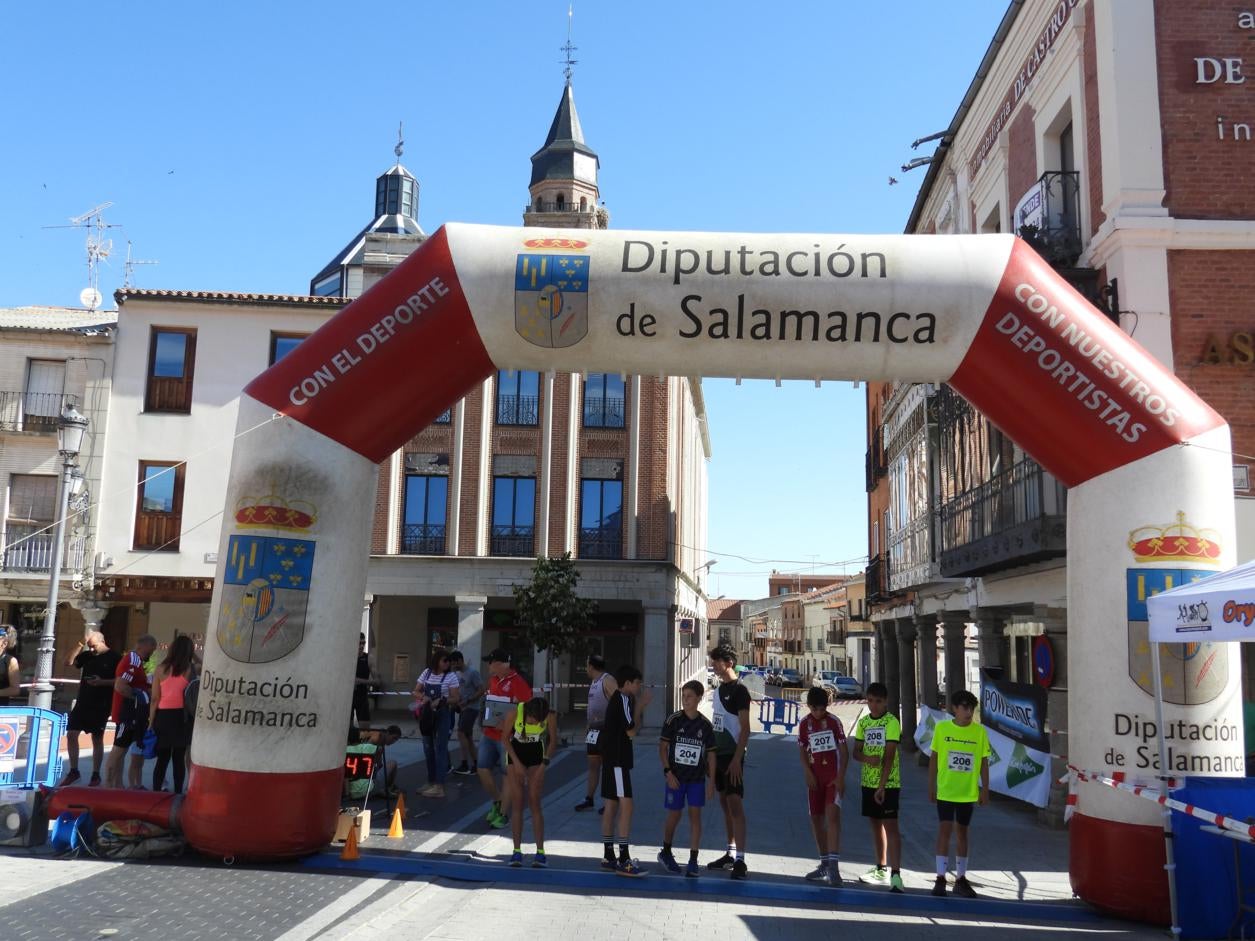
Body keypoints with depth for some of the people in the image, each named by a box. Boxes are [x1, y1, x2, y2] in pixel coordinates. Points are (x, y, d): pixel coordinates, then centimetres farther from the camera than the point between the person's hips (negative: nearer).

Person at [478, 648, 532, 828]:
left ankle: (503, 814, 12)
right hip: (489, 735, 8)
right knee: (483, 770, 8)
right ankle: (496, 802, 29)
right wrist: (485, 720, 10)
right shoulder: (493, 680, 10)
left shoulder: (518, 682, -14)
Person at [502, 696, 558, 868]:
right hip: (515, 752, 0)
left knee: (535, 803, -5)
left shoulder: (550, 716, -24)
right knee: (518, 803, -4)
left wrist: (544, 763, -14)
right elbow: (505, 737, -11)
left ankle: (540, 851, -2)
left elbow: (553, 740, -7)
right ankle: (517, 850, 4)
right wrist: (516, 762, -15)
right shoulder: (514, 713, -27)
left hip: (536, 753, 0)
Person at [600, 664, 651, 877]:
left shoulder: (618, 699, 16)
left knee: (611, 806, 12)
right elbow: (631, 731, -16)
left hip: (612, 760, 11)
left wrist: (638, 705, 12)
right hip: (617, 761, -11)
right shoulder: (623, 700, -13)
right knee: (626, 806, -12)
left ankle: (608, 857, 18)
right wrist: (639, 707, -7)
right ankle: (624, 861, -15)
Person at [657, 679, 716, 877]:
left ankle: (693, 861, 5)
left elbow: (711, 754, 3)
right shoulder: (673, 720, -6)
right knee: (674, 815, 8)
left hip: (697, 778, 1)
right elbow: (662, 746, -3)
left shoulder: (705, 725, -2)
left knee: (695, 816, -1)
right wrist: (668, 771, -11)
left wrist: (711, 781, 0)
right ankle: (666, 853, 28)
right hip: (676, 777, -1)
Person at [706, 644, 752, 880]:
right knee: (725, 803, 13)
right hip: (719, 754, 8)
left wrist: (737, 759, -20)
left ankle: (740, 860, -13)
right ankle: (731, 854, 21)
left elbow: (745, 728, -15)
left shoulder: (739, 690, -12)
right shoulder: (719, 688, 13)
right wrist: (711, 753, 16)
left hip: (732, 755, -8)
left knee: (735, 803, -11)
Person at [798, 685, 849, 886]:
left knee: (832, 815, -18)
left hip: (833, 777, -4)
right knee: (816, 818, 9)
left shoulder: (834, 722, -4)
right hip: (815, 778, 4)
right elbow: (803, 752, 6)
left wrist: (841, 777, -12)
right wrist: (808, 773, -7)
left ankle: (834, 864, -23)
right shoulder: (804, 724, 4)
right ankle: (825, 864, 22)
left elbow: (844, 751, -4)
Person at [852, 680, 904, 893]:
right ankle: (881, 869, 28)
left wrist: (882, 786, -21)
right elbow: (856, 752, 9)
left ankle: (895, 874, -14)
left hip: (888, 783, -6)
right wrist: (867, 758, -15)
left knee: (890, 825, -11)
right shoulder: (863, 722, 8)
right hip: (868, 782, 7)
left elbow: (889, 756, -17)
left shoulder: (891, 722, -11)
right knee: (876, 824, 15)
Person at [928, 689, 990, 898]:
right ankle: (940, 878, 4)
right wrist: (931, 787, 1)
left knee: (962, 832, 11)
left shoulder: (979, 731, -2)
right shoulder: (942, 728, -5)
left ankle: (961, 879, 20)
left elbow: (984, 762, 4)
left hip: (968, 793, 1)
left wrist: (985, 789, 1)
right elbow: (934, 758, 2)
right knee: (944, 830, -3)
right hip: (945, 791, -1)